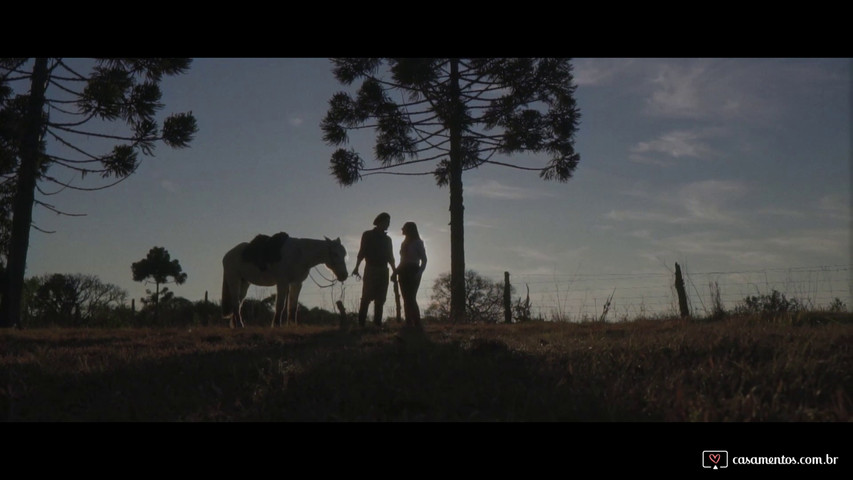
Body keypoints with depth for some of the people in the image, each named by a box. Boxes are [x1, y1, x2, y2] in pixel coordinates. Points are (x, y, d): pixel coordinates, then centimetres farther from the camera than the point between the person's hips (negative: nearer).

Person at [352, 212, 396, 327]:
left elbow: (390, 256, 18)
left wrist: (394, 270, 4)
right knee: (367, 297, -10)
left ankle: (377, 322, 3)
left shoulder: (387, 239, 18)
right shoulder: (367, 235, 4)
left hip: (383, 271, 5)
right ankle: (361, 323, -10)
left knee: (380, 299, 1)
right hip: (371, 270, -5)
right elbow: (362, 252, -3)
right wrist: (357, 267, -16)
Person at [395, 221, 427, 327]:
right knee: (406, 299, 3)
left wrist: (419, 273, -20)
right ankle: (409, 324, 5)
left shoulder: (418, 242, -2)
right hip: (404, 273, 7)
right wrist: (397, 271, 3)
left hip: (413, 272, -7)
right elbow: (403, 260, 16)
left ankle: (417, 324, -14)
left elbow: (424, 260, -6)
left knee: (411, 299, -15)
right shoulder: (405, 243, 17)